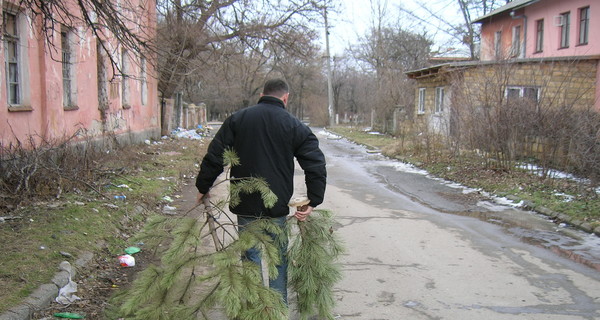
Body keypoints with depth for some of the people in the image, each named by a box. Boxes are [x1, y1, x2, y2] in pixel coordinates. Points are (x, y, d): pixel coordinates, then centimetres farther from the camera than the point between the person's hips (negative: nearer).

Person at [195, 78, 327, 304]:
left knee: (251, 260, 10)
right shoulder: (296, 127, 0)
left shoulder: (237, 119, 3)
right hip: (277, 209, 0)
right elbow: (316, 165, -5)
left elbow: (214, 157, 1)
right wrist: (313, 202, -3)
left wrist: (203, 188, 10)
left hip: (246, 208, 1)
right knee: (279, 260, 13)